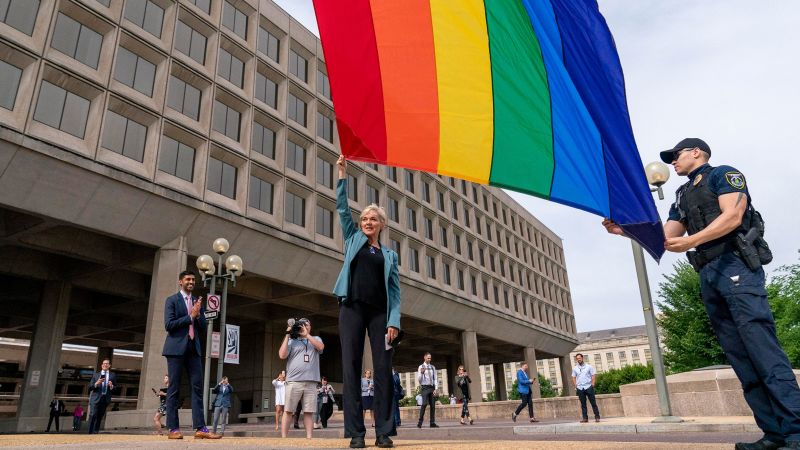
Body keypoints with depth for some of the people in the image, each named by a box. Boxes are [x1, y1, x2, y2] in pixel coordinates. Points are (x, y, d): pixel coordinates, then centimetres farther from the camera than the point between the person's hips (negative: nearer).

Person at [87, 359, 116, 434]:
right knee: (93, 415, -14)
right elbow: (90, 387, 6)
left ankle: (95, 433, 12)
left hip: (105, 399, 1)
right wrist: (96, 383, -13)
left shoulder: (113, 375, 12)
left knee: (99, 417, 5)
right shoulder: (96, 374, 12)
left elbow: (115, 389, 9)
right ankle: (90, 433, -11)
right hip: (96, 398, -1)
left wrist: (111, 386, -14)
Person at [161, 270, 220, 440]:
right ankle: (173, 428, 5)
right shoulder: (172, 300, 1)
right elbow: (169, 324, -11)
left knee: (197, 388, -1)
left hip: (193, 348, 5)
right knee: (174, 389, 0)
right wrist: (190, 316, -10)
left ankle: (200, 428, -2)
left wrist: (198, 314, -5)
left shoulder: (198, 302, 15)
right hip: (176, 348, -5)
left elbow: (203, 329, 12)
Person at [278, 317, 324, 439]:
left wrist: (306, 335, -6)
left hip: (311, 382, 1)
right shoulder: (292, 340, 13)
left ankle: (309, 438, 3)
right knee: (288, 411, 0)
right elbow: (282, 355, -1)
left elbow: (320, 347, -4)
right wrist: (287, 335, 0)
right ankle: (283, 438, 4)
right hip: (294, 381, -1)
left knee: (308, 412, 1)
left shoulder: (316, 339, 18)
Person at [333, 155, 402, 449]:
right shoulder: (353, 239, 16)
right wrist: (342, 173, 6)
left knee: (383, 369, -4)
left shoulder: (390, 254, 15)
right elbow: (341, 207, 11)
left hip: (380, 312, 1)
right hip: (352, 308, 0)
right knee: (351, 368, -4)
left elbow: (395, 290, 7)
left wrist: (394, 321, -6)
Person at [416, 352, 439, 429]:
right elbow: (419, 379, -2)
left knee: (433, 405, 3)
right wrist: (421, 373, -22)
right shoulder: (421, 367, 2)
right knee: (424, 404, -17)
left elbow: (435, 378, 12)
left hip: (432, 387, 4)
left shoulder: (433, 367, 13)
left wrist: (436, 388, 1)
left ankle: (432, 423, 9)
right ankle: (420, 422, -11)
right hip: (425, 387, -4)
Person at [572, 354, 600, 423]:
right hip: (580, 388, 2)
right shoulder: (575, 368, 9)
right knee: (583, 404, 4)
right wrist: (576, 386, 2)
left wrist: (592, 384, -8)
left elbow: (593, 375, 1)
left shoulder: (589, 366, 3)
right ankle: (585, 418, 8)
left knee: (593, 403, -1)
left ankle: (597, 417, 6)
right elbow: (573, 377, 13)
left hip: (588, 387, -2)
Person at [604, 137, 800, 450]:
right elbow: (663, 238, 20)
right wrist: (623, 230, 9)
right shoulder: (682, 197, 26)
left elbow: (733, 216, -10)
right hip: (708, 274, 7)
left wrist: (692, 240, -22)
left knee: (762, 347, -15)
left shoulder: (724, 174, 6)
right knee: (738, 354, 0)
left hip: (736, 264, -7)